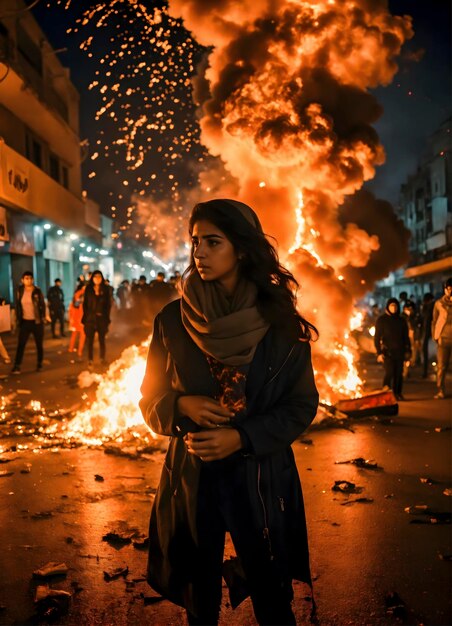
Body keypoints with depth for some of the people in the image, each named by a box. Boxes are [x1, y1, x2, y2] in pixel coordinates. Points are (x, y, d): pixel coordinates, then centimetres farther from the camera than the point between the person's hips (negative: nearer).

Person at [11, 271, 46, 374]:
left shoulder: (37, 291, -5)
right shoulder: (20, 291, 2)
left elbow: (43, 305, 0)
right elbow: (17, 306, 8)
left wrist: (43, 318, -6)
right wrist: (18, 319, 3)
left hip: (37, 321, -1)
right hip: (25, 322, 2)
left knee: (39, 344, 7)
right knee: (21, 344, -5)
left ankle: (39, 364, 19)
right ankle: (17, 366, -6)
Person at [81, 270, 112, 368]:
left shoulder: (106, 289, 3)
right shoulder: (88, 289, 4)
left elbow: (108, 305, 3)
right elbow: (85, 304, 3)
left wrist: (106, 317, -5)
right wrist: (85, 318, -5)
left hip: (102, 318, 0)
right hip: (90, 318, 0)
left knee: (102, 339, 7)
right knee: (90, 340, 2)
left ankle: (102, 359, 17)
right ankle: (90, 360, 9)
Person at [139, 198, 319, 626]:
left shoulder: (280, 322, -6)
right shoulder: (173, 321, -2)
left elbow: (301, 405, -3)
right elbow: (150, 399, 5)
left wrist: (242, 437, -17)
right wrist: (182, 406, -17)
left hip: (262, 481, -1)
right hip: (191, 480, 1)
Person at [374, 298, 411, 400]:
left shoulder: (401, 320, 12)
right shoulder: (381, 320, 1)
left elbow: (406, 337, 18)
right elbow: (377, 337, -1)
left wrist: (408, 350, 11)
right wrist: (379, 352, -9)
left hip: (399, 351, 4)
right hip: (387, 351, -4)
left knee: (399, 373, 1)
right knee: (389, 373, -13)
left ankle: (398, 393, 12)